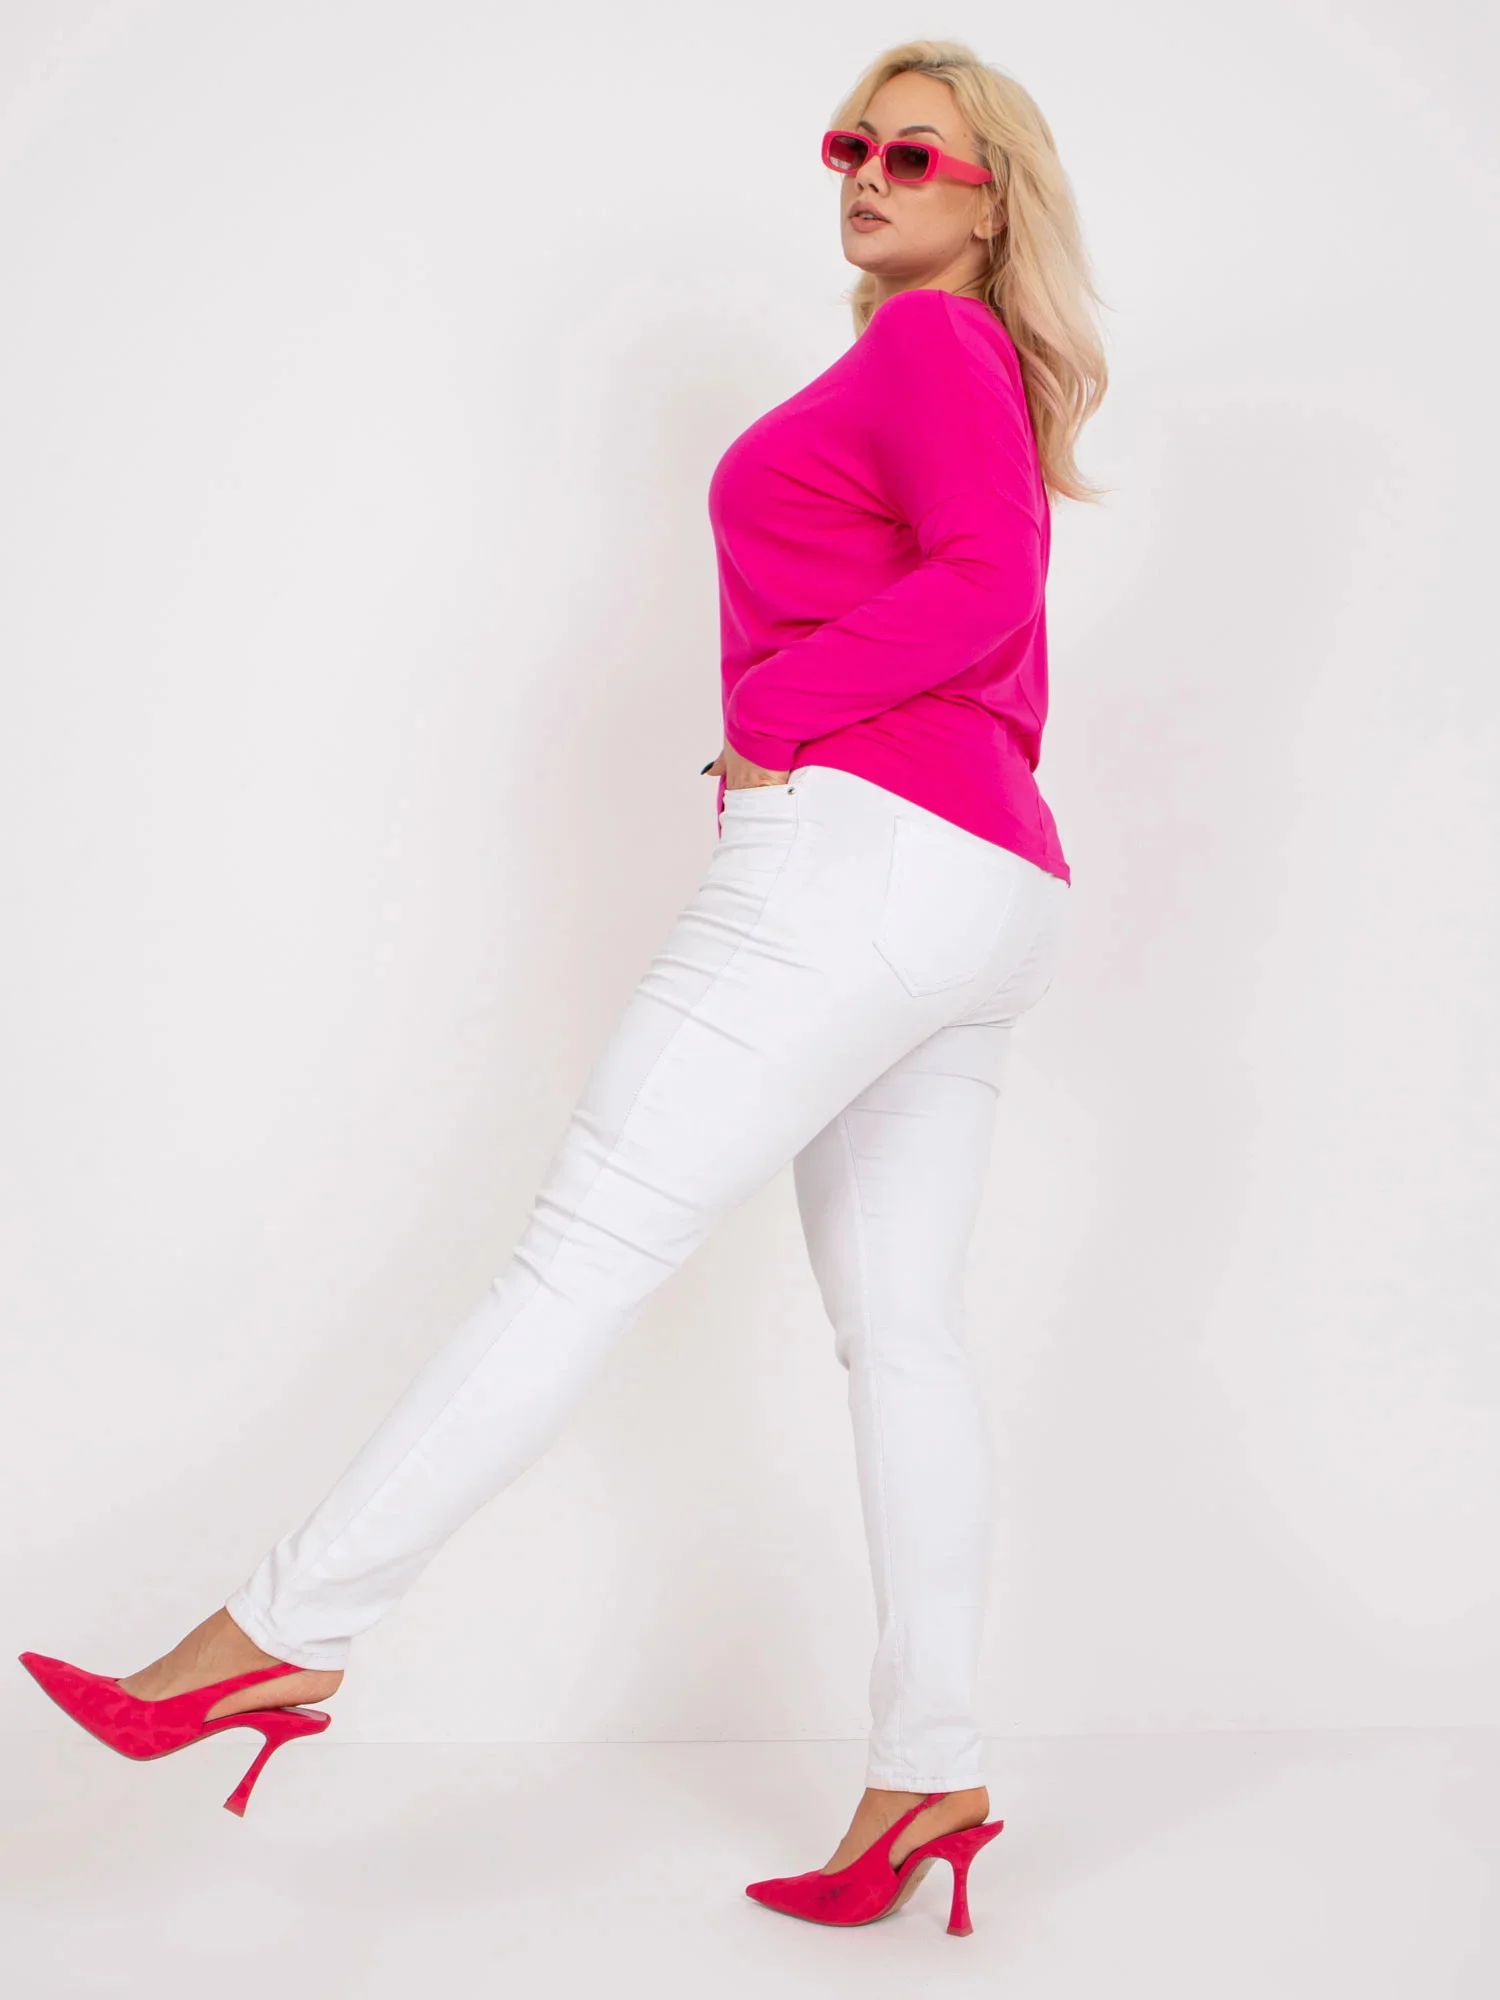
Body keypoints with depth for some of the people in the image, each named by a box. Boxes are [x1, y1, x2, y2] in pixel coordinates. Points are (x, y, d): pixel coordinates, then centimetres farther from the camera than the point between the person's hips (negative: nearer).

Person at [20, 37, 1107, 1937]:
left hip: (858, 846, -10)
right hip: (988, 893, 10)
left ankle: (286, 1631, -6)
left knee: (583, 1247, -10)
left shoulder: (929, 346, -1)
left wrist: (780, 708, -11)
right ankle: (927, 1769, 6)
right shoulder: (979, 388, 28)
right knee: (899, 1330, 5)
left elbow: (985, 583, -18)